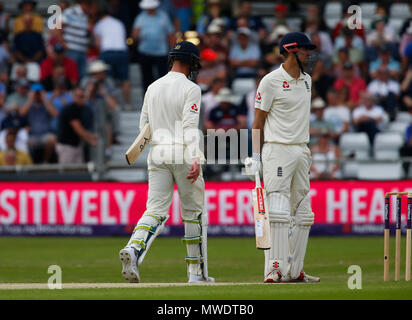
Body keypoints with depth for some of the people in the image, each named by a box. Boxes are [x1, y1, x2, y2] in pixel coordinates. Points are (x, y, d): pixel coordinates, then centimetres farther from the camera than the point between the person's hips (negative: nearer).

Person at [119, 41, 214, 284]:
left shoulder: (153, 88, 12)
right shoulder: (190, 89, -7)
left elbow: (144, 126, 16)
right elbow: (190, 126, -19)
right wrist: (195, 159, -25)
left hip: (157, 154, 5)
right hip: (183, 154, -5)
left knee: (156, 209, -1)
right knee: (194, 211, 7)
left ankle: (134, 249, -30)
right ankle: (197, 271, 12)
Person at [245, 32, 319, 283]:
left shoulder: (306, 80, 15)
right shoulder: (271, 81, -7)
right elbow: (258, 122, -6)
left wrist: (306, 151, 19)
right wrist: (255, 157, -10)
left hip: (301, 153, 8)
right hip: (278, 151, -8)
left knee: (303, 214, 8)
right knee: (278, 212, -14)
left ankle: (294, 270, 13)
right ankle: (275, 270, -17)